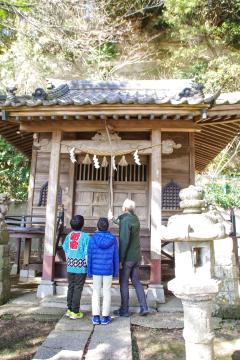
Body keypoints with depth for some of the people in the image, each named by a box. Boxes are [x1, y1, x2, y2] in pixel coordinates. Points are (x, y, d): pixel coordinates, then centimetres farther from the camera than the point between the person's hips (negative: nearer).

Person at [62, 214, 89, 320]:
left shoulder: (68, 236, 3)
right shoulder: (85, 236, -12)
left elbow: (66, 251, 11)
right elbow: (87, 253, -11)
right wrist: (89, 266, -2)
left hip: (70, 266, 5)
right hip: (81, 267, -5)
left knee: (71, 287, 16)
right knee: (78, 289, 4)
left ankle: (69, 309, 25)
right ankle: (75, 312, 11)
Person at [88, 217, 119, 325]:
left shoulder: (93, 239, -10)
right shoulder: (113, 239, -7)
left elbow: (90, 256, -7)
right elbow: (116, 256, -3)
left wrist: (89, 271, 2)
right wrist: (116, 271, 6)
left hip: (96, 270, 0)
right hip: (108, 270, 0)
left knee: (96, 292, 10)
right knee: (107, 292, 9)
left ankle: (96, 317, 12)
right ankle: (105, 317, 12)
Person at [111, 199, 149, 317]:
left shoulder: (125, 221, -19)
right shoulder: (135, 219, 7)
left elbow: (124, 241, -25)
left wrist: (120, 260, -19)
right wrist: (116, 221, 44)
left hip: (127, 257, -8)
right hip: (136, 257, 8)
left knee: (123, 283, 6)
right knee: (136, 281, 16)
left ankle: (124, 310, 16)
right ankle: (143, 307, 12)